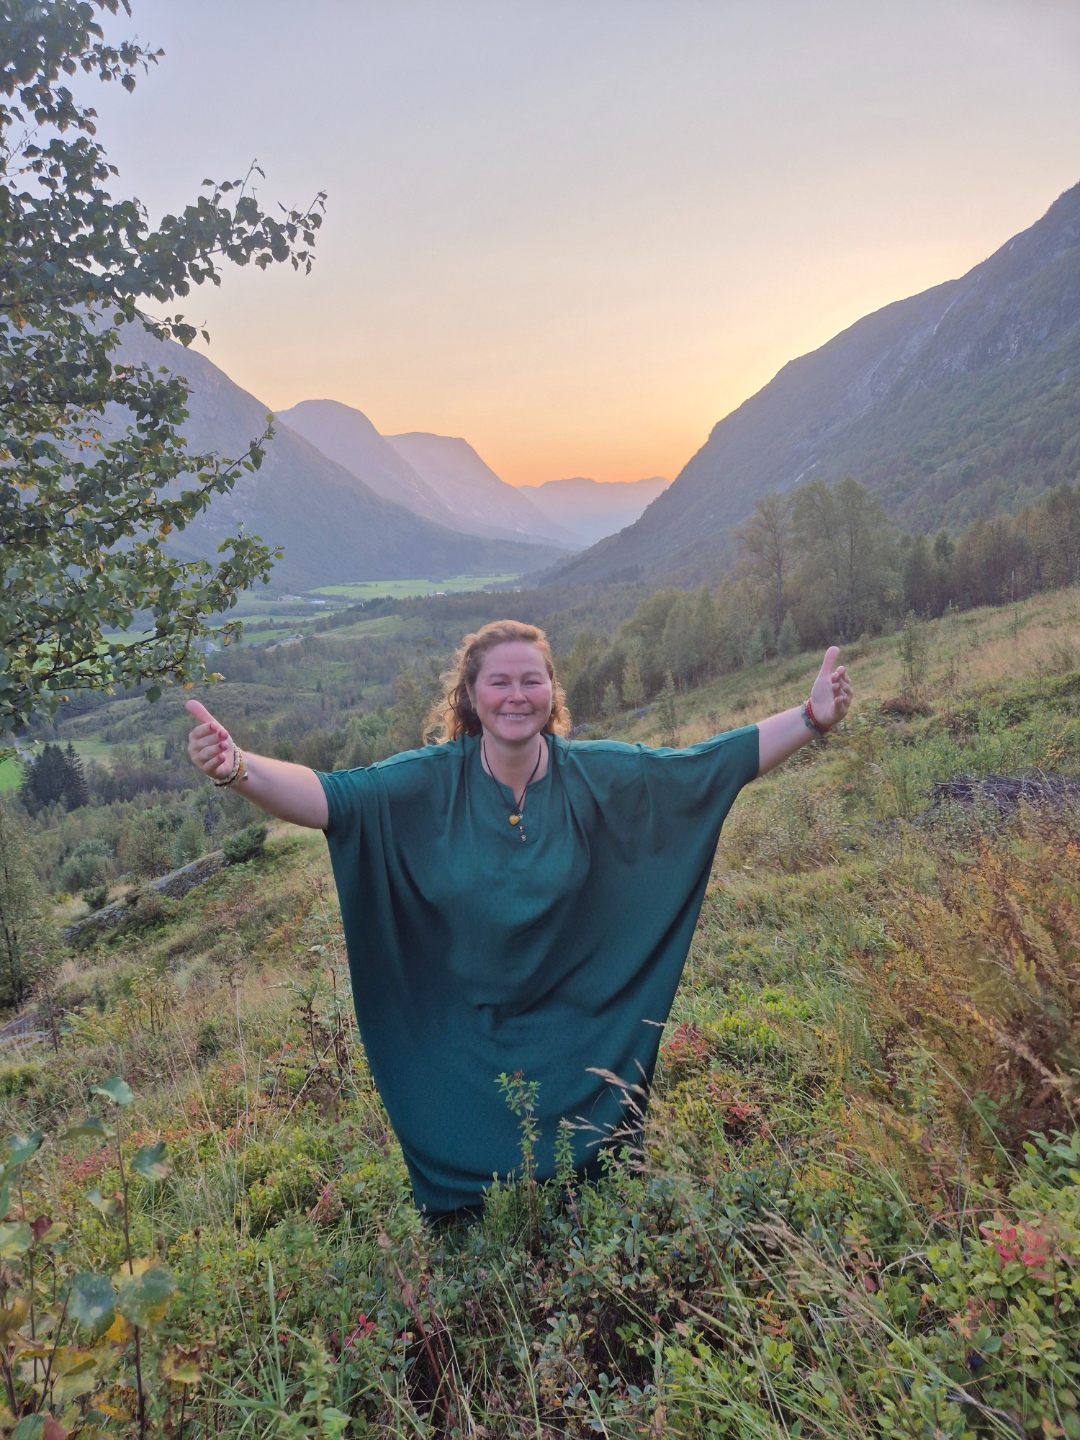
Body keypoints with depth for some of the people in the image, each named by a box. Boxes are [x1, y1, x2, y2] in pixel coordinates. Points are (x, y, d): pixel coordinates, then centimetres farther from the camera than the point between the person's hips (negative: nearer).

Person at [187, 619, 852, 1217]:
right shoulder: (429, 783, -15)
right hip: (462, 1043, 0)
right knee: (465, 1205, 17)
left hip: (578, 1041, 1)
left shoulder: (598, 776, -12)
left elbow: (718, 761, -10)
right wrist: (236, 767, -41)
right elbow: (325, 797, -24)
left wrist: (810, 719, -19)